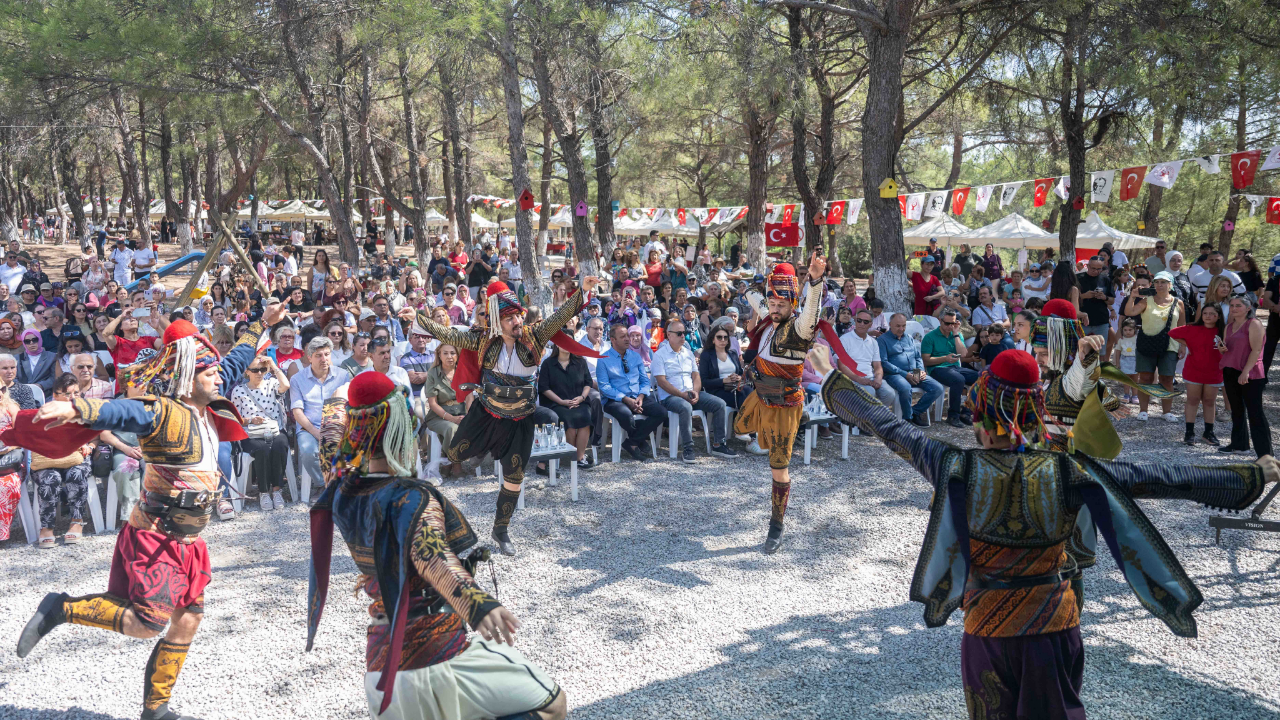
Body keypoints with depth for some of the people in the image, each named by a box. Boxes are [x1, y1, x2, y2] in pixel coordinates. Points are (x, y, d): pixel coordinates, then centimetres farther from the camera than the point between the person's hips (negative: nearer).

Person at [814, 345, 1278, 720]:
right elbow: (1161, 479, -8)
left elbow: (889, 429, -8)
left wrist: (833, 381, 5)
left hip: (987, 631, -1)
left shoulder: (958, 470, -18)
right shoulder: (1071, 474, -16)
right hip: (1056, 626, 1)